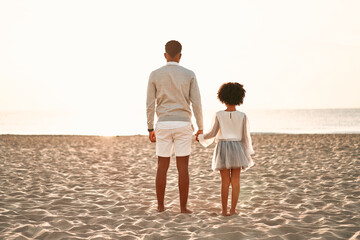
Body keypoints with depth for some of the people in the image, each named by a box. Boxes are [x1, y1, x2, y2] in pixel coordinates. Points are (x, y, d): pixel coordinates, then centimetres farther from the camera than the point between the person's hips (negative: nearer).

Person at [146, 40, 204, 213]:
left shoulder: (155, 75, 1)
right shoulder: (189, 74, -1)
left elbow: (150, 104, 0)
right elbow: (196, 103, -4)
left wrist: (150, 129, 8)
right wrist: (200, 128, 4)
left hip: (163, 126, 1)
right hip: (182, 125, -1)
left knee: (162, 167, 10)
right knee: (183, 168, 2)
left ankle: (160, 205, 12)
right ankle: (183, 207, 2)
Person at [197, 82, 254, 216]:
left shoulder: (219, 115, -4)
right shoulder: (242, 116, -2)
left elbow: (213, 134, -2)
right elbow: (245, 136, 0)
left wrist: (201, 137, 16)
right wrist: (248, 153, 9)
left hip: (223, 147, 0)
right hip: (237, 148, 0)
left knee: (225, 181, 5)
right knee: (235, 180, 5)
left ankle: (224, 210, 5)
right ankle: (233, 210, 4)